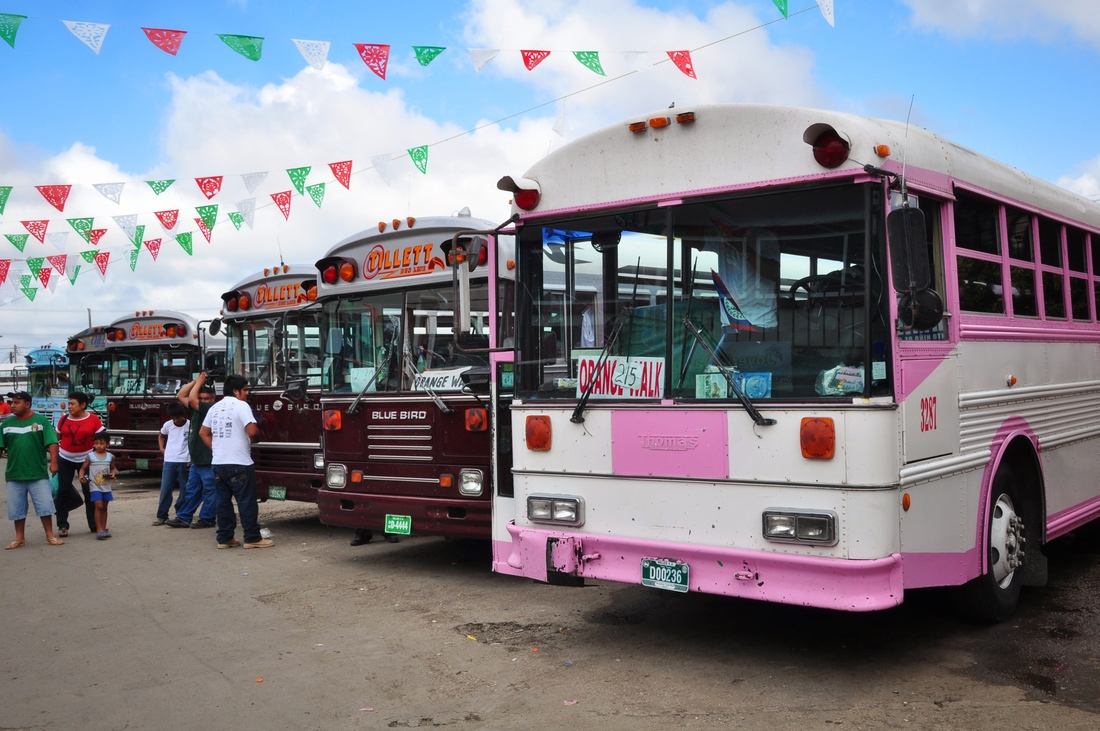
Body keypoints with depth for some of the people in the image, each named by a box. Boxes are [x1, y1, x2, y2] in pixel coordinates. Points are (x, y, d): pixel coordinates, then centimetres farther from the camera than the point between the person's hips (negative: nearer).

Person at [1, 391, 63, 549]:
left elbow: (52, 443, -8)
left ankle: (50, 536, 11)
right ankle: (20, 538, 22)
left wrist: (53, 462, -17)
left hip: (38, 473, -3)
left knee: (45, 505, 0)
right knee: (17, 508, 10)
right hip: (14, 474, 3)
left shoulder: (41, 421, -4)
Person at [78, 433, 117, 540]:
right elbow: (83, 468, 1)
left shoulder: (110, 457, 4)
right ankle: (99, 530, -12)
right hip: (95, 487, -3)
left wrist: (113, 473, -6)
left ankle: (104, 529, 18)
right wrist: (81, 476, -17)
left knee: (104, 508, 11)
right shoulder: (90, 456, -3)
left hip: (106, 487, 3)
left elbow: (113, 468, 15)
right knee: (99, 506, -14)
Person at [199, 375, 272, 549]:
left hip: (218, 463, 7)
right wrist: (258, 430, 2)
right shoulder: (241, 405, -10)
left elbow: (203, 433, 18)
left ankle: (224, 538, 13)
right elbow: (252, 430, -20)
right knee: (247, 502, -2)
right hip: (239, 463, -7)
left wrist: (216, 448, 16)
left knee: (223, 501, 11)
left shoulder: (215, 408, 14)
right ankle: (252, 538, 1)